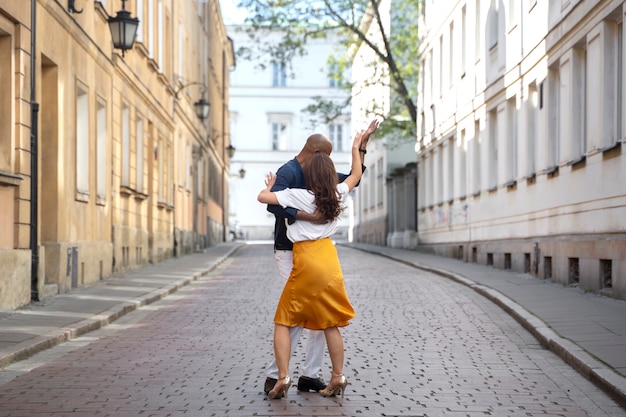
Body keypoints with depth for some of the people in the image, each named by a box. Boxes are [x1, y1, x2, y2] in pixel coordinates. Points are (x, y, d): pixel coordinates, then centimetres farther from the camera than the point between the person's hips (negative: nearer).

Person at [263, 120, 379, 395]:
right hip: (290, 252, -9)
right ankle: (273, 375, -7)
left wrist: (362, 144, 16)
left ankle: (310, 375, 9)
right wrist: (310, 217, -37)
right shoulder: (288, 172, -13)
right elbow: (273, 205, -32)